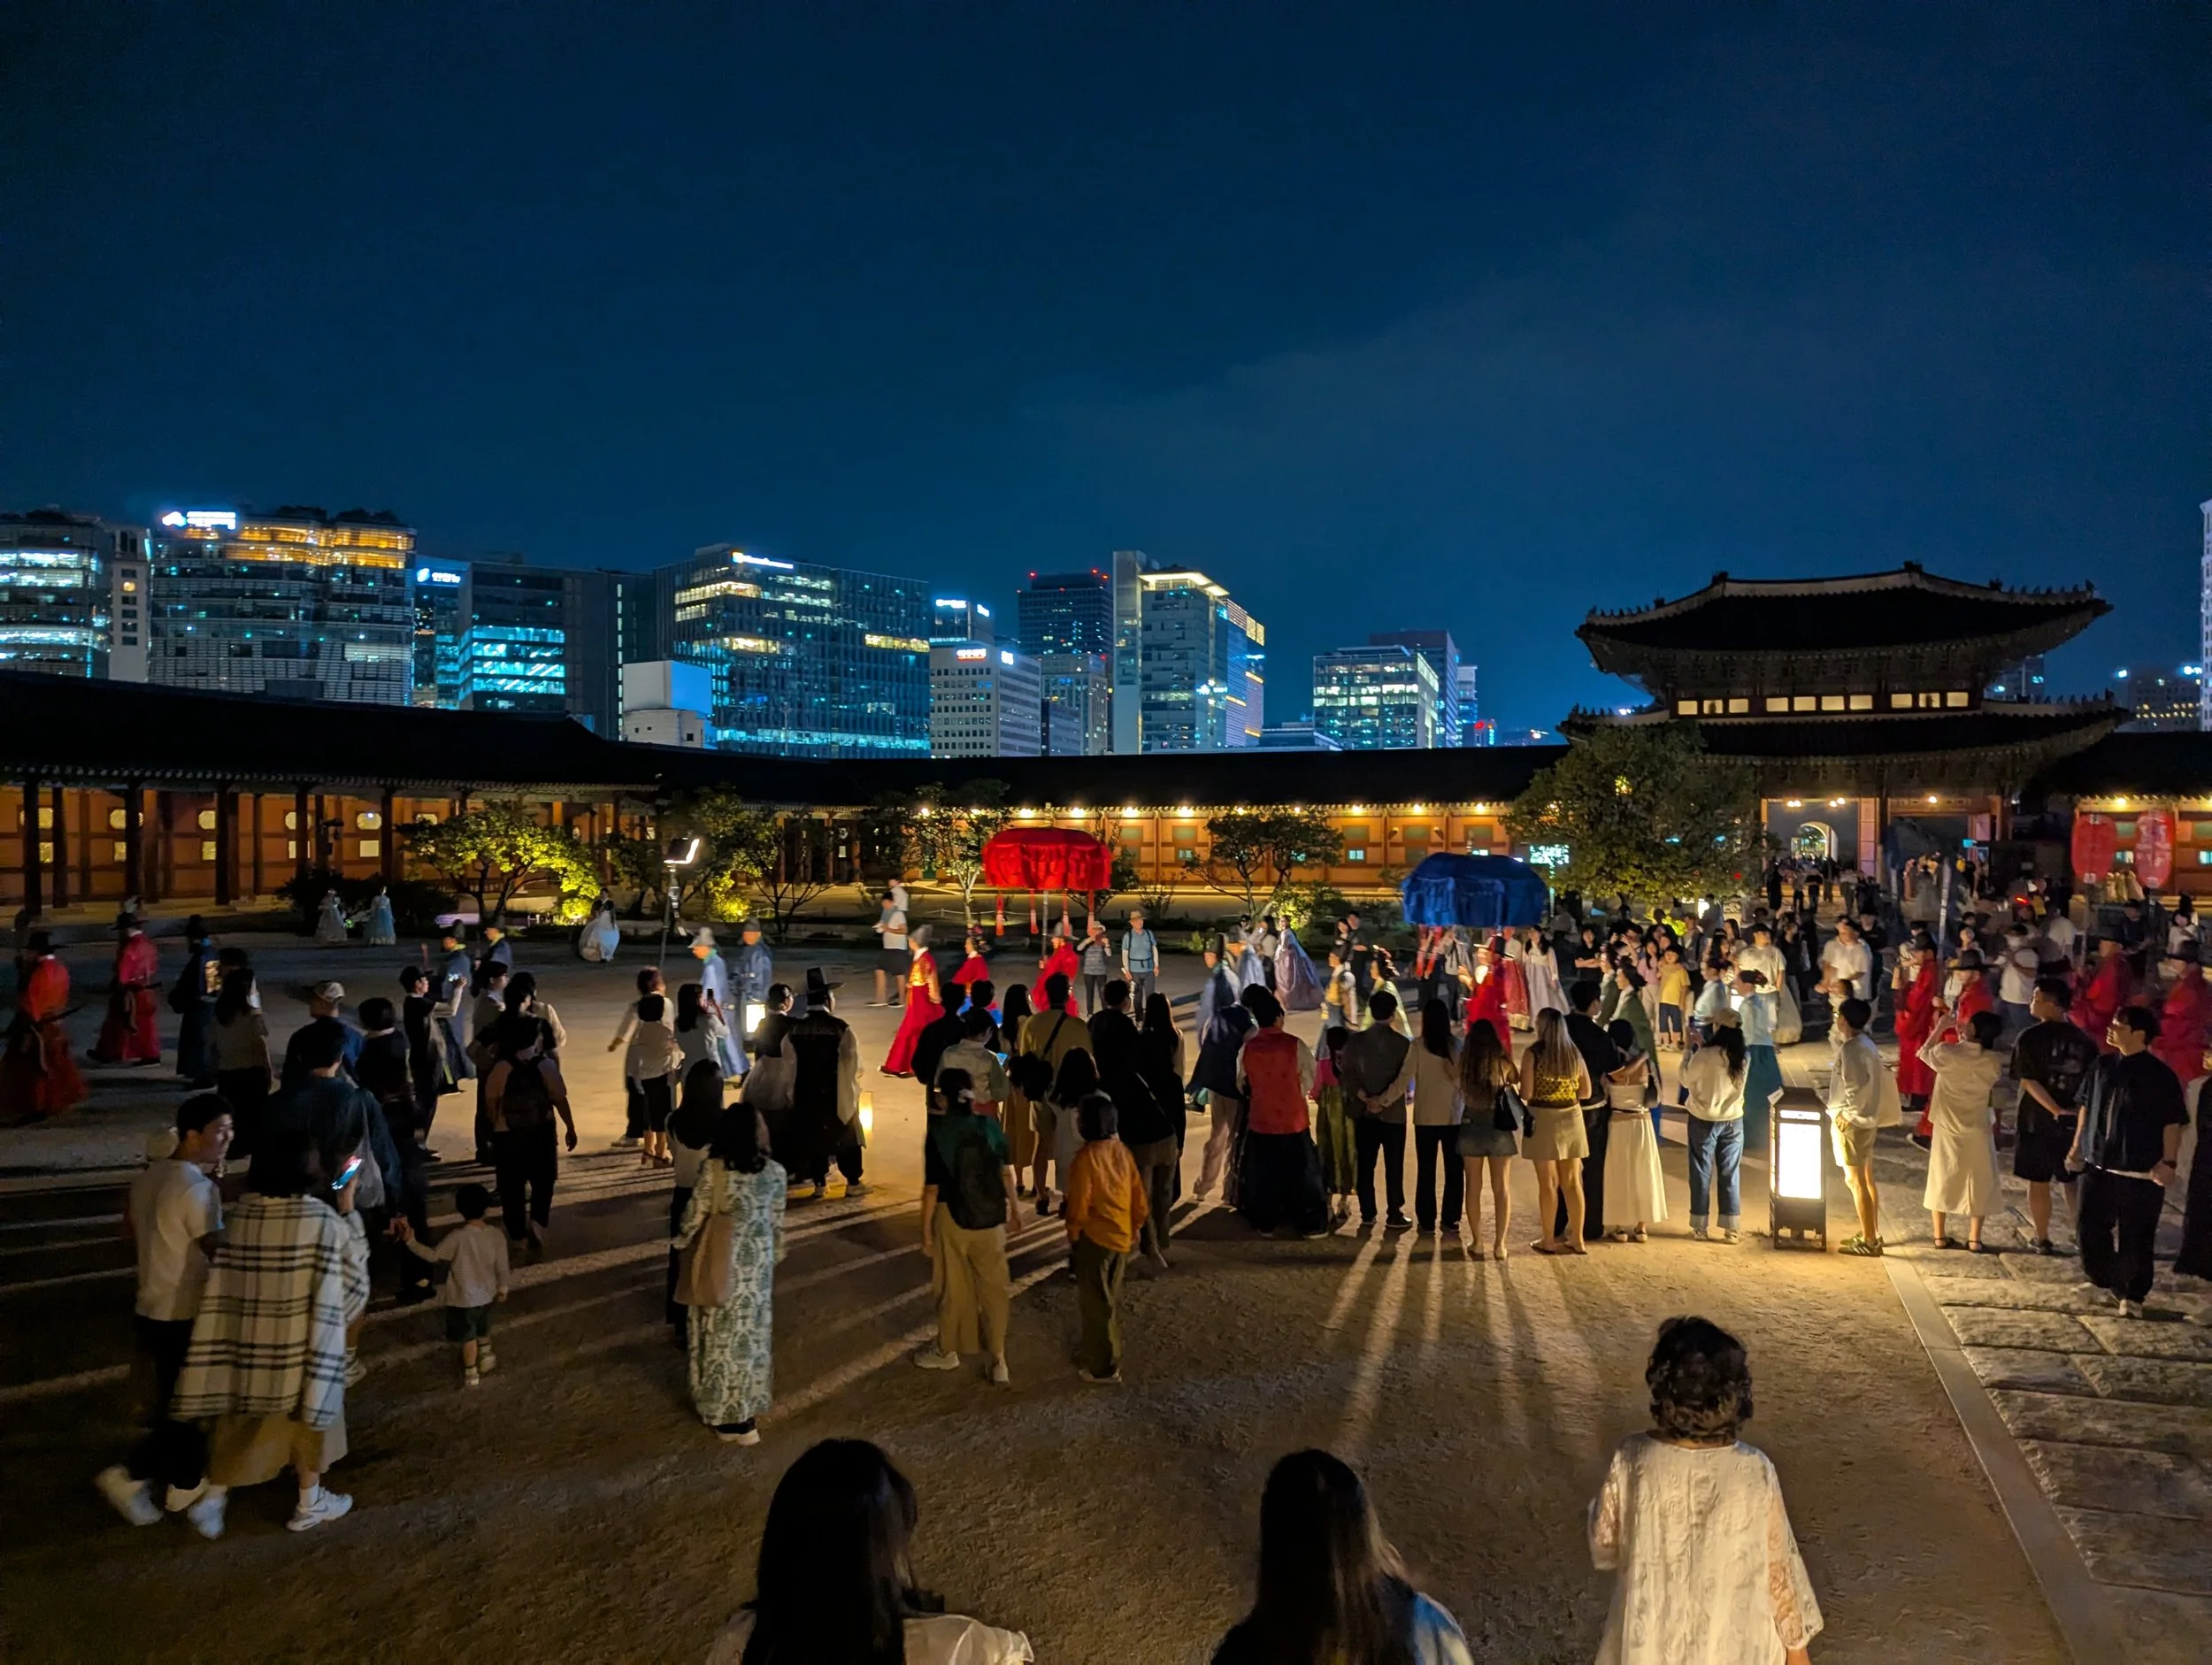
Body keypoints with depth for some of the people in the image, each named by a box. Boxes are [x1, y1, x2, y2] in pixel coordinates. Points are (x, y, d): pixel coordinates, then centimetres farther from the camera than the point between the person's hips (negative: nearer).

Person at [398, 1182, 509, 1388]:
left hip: (463, 1298, -4)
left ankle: (471, 1375, 25)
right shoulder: (497, 1234, -13)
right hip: (486, 1294, 4)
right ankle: (486, 1358, 48)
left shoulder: (458, 1237, -26)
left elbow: (434, 1256, -17)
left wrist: (411, 1241, -13)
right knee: (483, 1328, 29)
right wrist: (502, 1288, 10)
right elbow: (501, 1266, -6)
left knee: (468, 1335, 14)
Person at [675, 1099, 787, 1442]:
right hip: (757, 1261, 1)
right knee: (750, 1333, 14)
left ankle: (721, 1409, 21)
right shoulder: (775, 1172, -11)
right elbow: (776, 1222, -2)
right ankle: (741, 1412, 25)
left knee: (721, 1335, 12)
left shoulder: (713, 1169, -16)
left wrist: (682, 1241, 12)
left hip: (720, 1261, -1)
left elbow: (695, 1215, -8)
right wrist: (774, 1257, 15)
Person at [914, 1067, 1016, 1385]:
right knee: (994, 1286, 13)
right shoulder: (990, 1127, -6)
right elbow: (1006, 1174, 0)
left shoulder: (937, 1133, -15)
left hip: (951, 1218, -3)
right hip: (990, 1218, 3)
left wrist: (925, 1229, -4)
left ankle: (947, 1351, 32)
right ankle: (998, 1360, 14)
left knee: (952, 1287, 14)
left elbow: (932, 1189, -14)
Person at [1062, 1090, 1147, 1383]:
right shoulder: (1121, 1150, 1)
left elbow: (1079, 1205, -17)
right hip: (1121, 1235, 7)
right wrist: (1133, 1228, 19)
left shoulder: (1086, 1157, -20)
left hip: (1094, 1238, -7)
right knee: (1109, 1300, 22)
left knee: (1095, 1302, 5)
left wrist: (1072, 1236, -2)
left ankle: (1102, 1367, 13)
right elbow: (1139, 1196, 6)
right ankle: (1103, 1351, 37)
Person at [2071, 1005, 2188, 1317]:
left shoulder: (2160, 1076, -11)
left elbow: (2173, 1123, -10)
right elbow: (2087, 1106, 14)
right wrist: (2078, 1145, 14)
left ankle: (2133, 1296, 19)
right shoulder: (2103, 1066, 5)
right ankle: (2109, 1282, 29)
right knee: (2089, 1228, 8)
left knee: (2136, 1239, 3)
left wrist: (2169, 1161, -15)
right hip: (2098, 1164, 5)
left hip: (2141, 1173, -5)